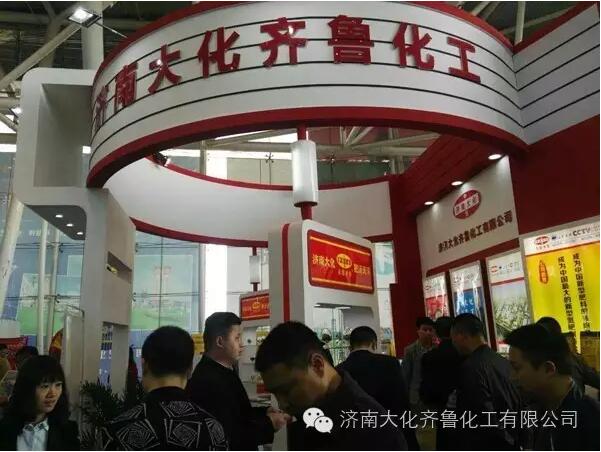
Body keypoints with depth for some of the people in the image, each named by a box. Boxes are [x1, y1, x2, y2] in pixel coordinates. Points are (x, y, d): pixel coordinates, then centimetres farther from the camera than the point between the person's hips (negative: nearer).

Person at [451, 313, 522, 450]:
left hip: (487, 446, -8)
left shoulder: (471, 368, -21)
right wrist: (514, 442, 16)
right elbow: (518, 403, 9)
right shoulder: (503, 361, 3)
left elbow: (486, 419, -23)